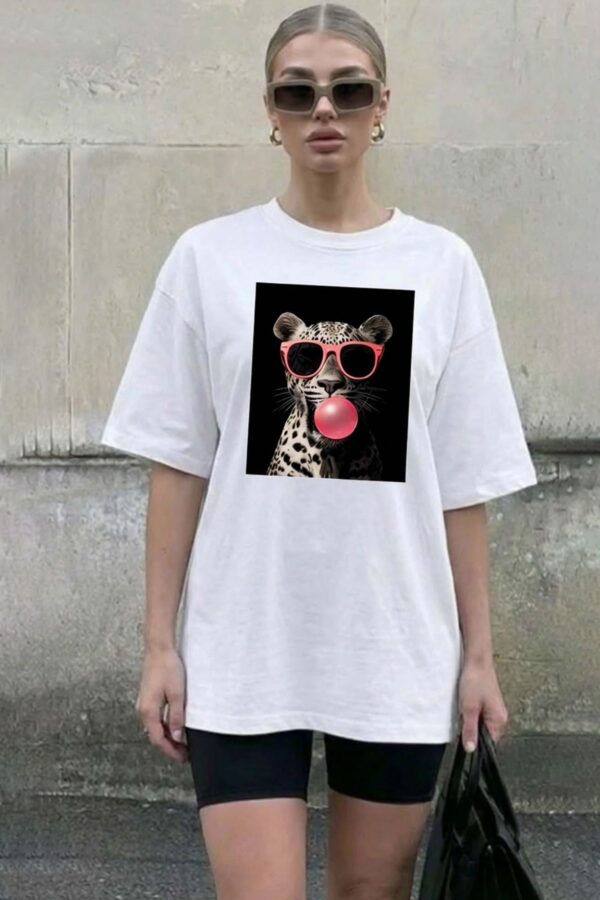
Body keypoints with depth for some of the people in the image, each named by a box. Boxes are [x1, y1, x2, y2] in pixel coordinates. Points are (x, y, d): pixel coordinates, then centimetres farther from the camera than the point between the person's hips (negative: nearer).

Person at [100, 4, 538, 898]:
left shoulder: (443, 264, 2)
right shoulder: (209, 257, 0)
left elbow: (463, 483, 2)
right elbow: (177, 464, 1)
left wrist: (478, 652, 2)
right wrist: (159, 642, -2)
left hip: (399, 649, 2)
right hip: (243, 649, -1)